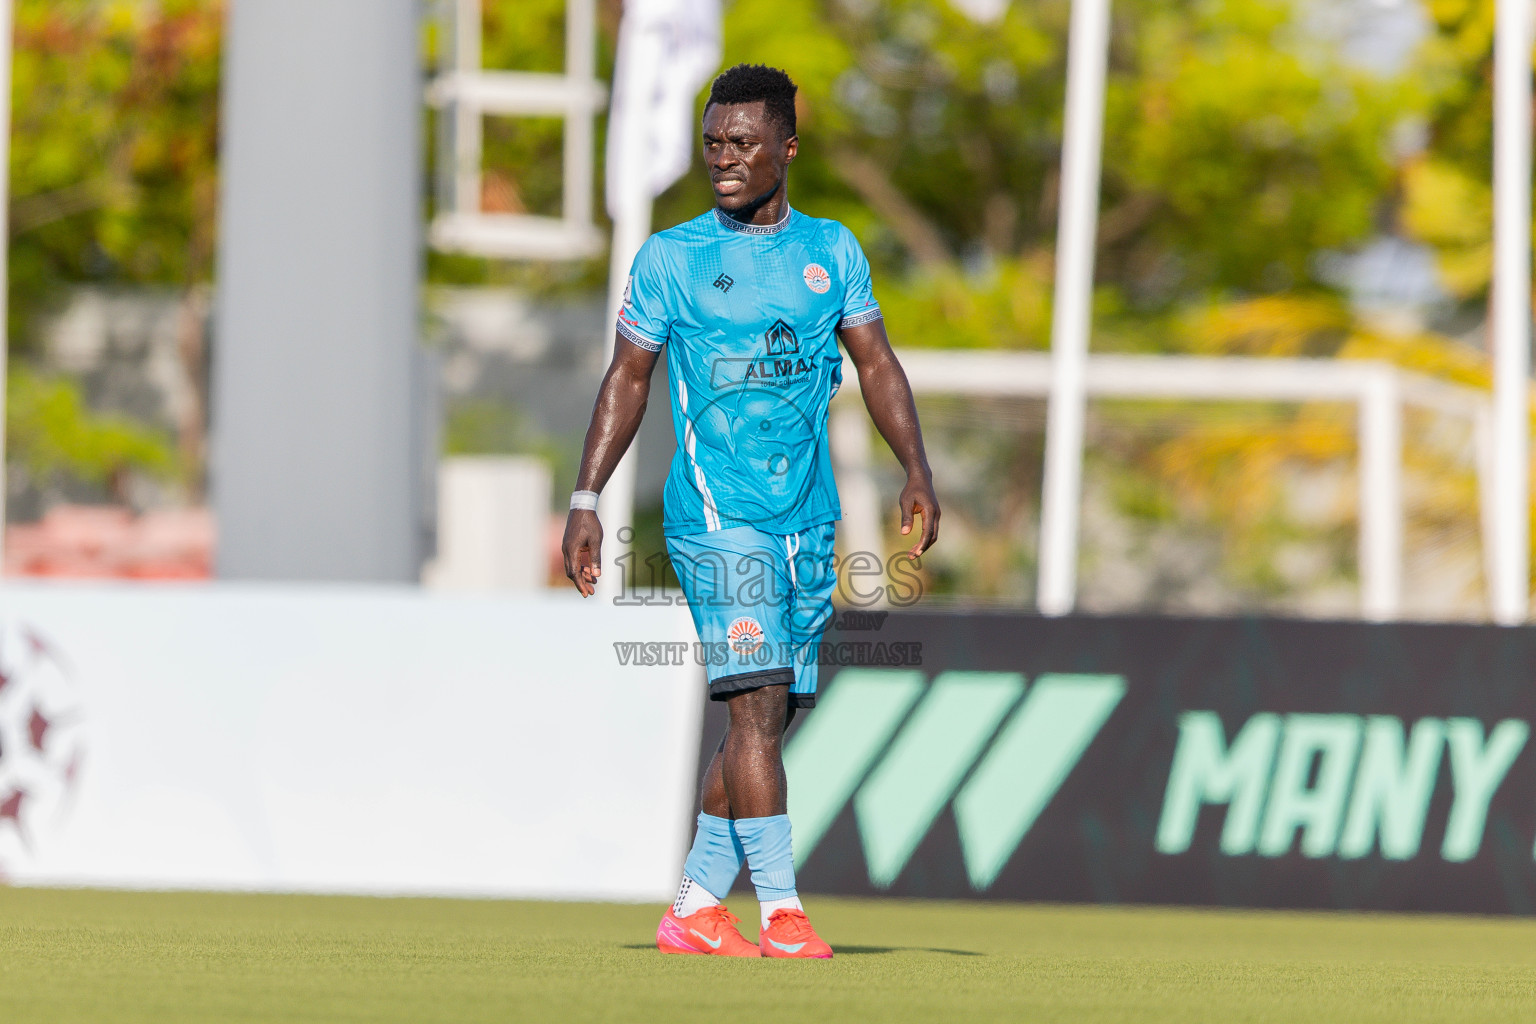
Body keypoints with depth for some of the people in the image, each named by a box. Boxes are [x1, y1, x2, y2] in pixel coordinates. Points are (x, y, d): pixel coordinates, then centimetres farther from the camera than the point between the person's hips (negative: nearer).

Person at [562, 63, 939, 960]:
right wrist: (587, 499, 0)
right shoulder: (670, 258, 2)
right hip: (715, 511, -4)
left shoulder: (833, 251, 11)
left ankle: (694, 909, 15)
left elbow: (877, 362, 12)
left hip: (810, 518, 4)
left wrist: (918, 472, -1)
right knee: (757, 701, -15)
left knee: (774, 715, 5)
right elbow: (628, 379, 6)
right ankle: (783, 911, -16)